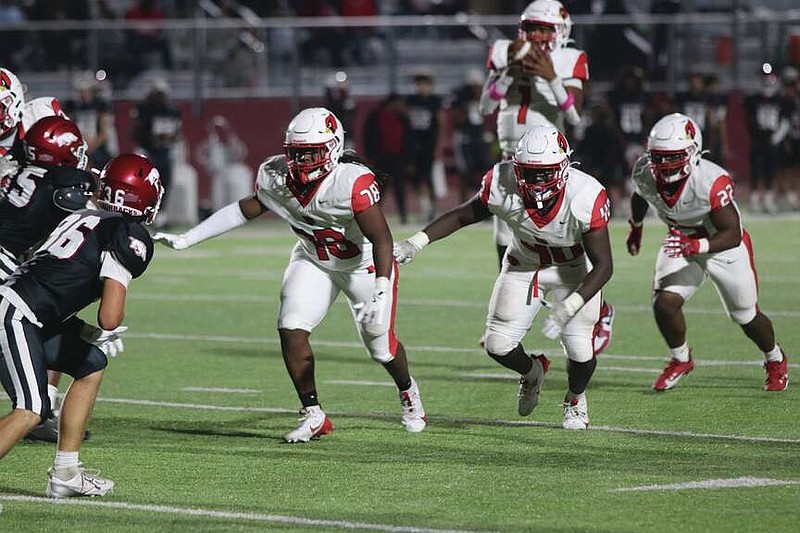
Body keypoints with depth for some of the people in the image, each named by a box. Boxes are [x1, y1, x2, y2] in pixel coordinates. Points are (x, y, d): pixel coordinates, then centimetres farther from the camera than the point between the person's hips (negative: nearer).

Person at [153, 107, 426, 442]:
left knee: (381, 344, 5)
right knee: (291, 329, -15)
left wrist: (381, 293, -46)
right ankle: (313, 415, -1)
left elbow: (381, 239, -34)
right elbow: (247, 209, -3)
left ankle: (408, 392, 41)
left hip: (364, 264, -4)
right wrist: (187, 239, -3)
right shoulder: (276, 176, -19)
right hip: (314, 260, 4)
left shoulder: (354, 183, -36)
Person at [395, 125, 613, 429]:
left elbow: (603, 266, -29)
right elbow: (462, 216, -7)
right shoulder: (503, 185, -28)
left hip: (572, 270, -2)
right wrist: (417, 242, -18)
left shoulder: (585, 198, -35)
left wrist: (567, 310, -40)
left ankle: (575, 399, 24)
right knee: (498, 346, -7)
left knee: (580, 351, -14)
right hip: (523, 264, 2)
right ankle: (532, 372, 32)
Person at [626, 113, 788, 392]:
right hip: (681, 243, 3)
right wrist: (635, 228, 22)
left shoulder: (712, 182, -37)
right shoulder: (646, 173, -21)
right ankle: (680, 359, 11)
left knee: (746, 316, 12)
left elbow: (732, 233, -36)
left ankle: (776, 361, 43)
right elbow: (640, 197, 5)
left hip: (725, 246, -3)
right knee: (664, 303, -17)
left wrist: (697, 246, -52)